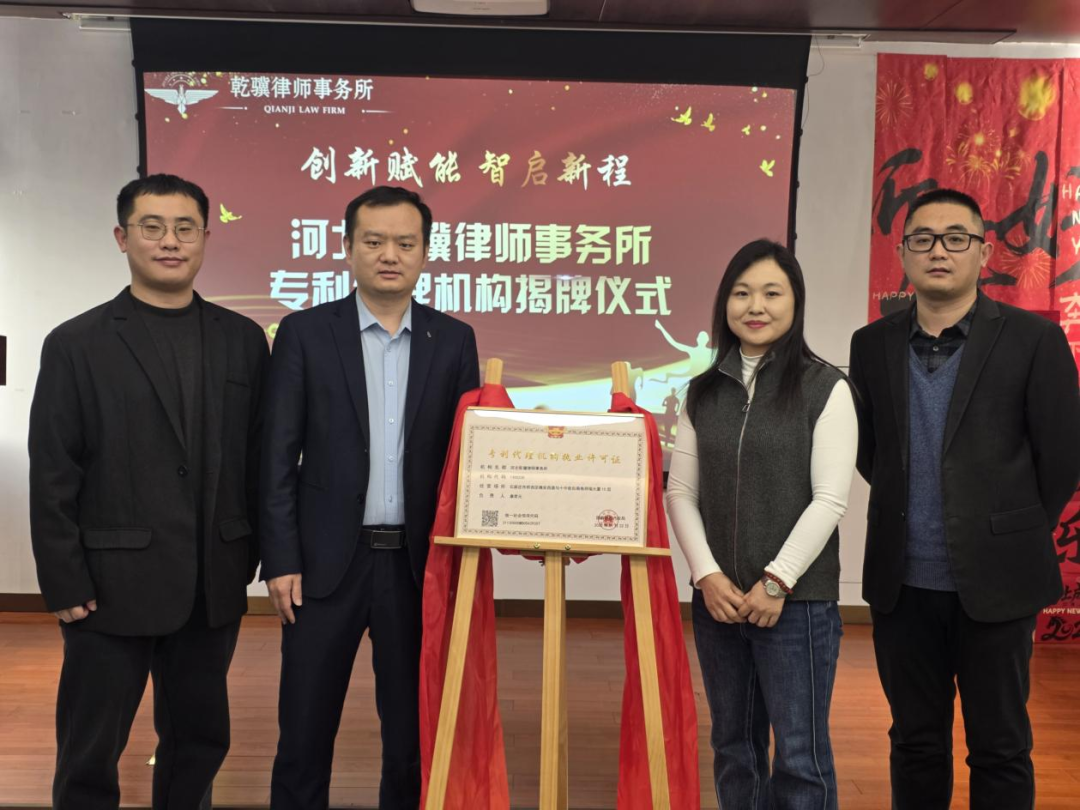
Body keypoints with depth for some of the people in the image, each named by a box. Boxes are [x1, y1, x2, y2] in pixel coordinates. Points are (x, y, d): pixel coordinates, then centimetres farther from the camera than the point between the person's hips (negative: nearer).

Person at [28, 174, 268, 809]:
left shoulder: (243, 340, 6)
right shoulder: (76, 345, -2)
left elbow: (261, 458, 7)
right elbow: (52, 478, -4)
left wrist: (251, 555, 3)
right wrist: (66, 587, -8)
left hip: (214, 588, 3)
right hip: (113, 586, -3)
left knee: (200, 742, 15)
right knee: (89, 756, 8)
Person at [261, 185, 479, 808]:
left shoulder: (454, 340, 5)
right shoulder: (305, 333, 0)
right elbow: (279, 458, -2)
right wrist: (281, 561, -7)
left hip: (419, 563, 2)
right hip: (328, 560, -1)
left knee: (414, 725, 11)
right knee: (306, 728, 8)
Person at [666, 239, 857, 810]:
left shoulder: (825, 389, -4)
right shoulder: (704, 392, 8)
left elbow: (829, 500, -9)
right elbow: (681, 492, 6)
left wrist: (776, 582, -13)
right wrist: (708, 576, -6)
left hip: (797, 601, -4)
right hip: (718, 599, 4)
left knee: (800, 756, 0)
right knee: (733, 747, 14)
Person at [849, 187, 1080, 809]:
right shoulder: (873, 345, 5)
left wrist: (1019, 535, 4)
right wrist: (906, 515, 9)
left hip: (994, 583, -3)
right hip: (902, 583, 3)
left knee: (1000, 748, 9)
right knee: (916, 742, 15)